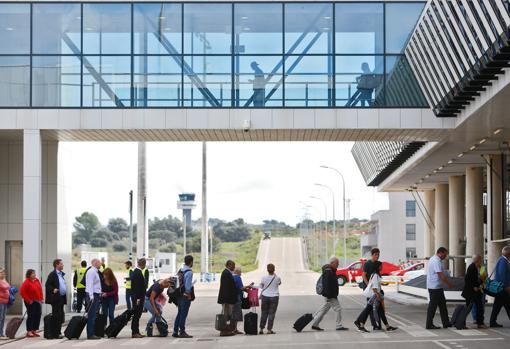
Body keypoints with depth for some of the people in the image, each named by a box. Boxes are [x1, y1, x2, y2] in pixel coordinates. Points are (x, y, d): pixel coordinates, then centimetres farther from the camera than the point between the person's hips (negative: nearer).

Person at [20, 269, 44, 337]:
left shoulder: (37, 281, 9)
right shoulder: (26, 282, -12)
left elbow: (40, 290, 18)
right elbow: (22, 292, -16)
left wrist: (41, 298, 9)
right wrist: (28, 300, -14)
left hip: (37, 301, 7)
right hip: (31, 302, -7)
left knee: (38, 315, 5)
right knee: (31, 316, -7)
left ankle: (34, 330, 14)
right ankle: (29, 331, -1)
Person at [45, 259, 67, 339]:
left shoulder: (61, 274, 17)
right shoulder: (52, 274, -9)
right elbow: (47, 285, -14)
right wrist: (53, 289, -28)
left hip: (62, 298, 8)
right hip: (56, 298, -8)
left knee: (61, 315, 10)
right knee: (57, 316, -7)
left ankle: (59, 332, 16)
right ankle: (57, 333, -5)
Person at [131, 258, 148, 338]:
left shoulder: (135, 271, 15)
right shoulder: (138, 272, -18)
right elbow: (137, 286, -22)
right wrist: (138, 298, -23)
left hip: (137, 297, 10)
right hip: (138, 297, -10)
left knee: (137, 315, 13)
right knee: (136, 314, -6)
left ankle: (136, 332, 17)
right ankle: (134, 332, -4)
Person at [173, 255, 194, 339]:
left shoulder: (180, 271, 10)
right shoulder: (189, 272, -15)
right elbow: (188, 285, -21)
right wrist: (188, 293, -7)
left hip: (179, 296, 8)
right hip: (186, 296, -8)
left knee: (179, 313, 15)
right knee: (183, 314, -4)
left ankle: (175, 331, 17)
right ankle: (182, 332, -2)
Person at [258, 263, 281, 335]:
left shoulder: (264, 278, -7)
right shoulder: (277, 278, -9)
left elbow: (260, 286, 7)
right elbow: (279, 283, 14)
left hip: (265, 297, 1)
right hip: (274, 297, -1)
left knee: (264, 313, 9)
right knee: (271, 313, 3)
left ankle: (261, 329, 11)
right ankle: (269, 330, 1)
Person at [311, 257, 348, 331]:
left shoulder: (331, 271, 17)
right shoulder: (328, 271, -17)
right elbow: (326, 285, -23)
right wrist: (329, 296, -25)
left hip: (332, 295, 11)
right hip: (330, 296, -11)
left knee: (324, 310, 12)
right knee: (338, 309, -6)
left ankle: (315, 324, 16)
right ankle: (339, 326, -1)